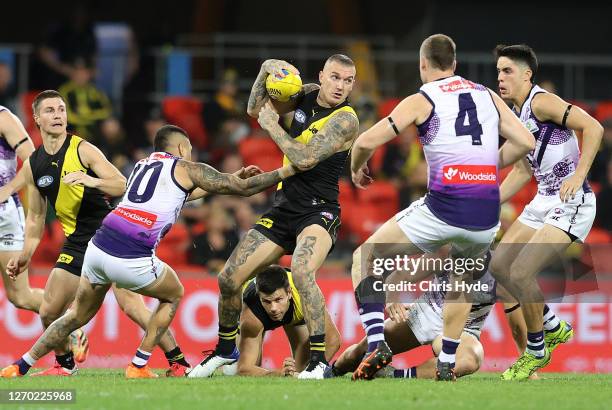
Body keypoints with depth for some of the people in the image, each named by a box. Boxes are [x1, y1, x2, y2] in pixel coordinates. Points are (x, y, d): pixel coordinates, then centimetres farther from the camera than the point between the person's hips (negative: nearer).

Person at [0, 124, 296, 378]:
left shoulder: (141, 166, 27)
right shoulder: (186, 169, 9)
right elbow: (243, 188, 11)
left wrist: (233, 178, 47)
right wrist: (285, 173, 23)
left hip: (97, 248, 6)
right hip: (131, 260, -5)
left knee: (78, 315, 23)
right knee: (173, 295, 23)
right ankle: (138, 366, 16)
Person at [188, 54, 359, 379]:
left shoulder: (345, 119, -15)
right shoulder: (307, 95, 5)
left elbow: (304, 159, -22)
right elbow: (256, 110, 12)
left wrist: (272, 125, -10)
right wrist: (266, 69, -3)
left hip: (318, 212, -7)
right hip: (283, 209, 7)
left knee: (302, 271, -36)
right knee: (228, 279, 5)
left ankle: (319, 359, -31)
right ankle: (225, 350, 30)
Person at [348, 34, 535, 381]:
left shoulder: (421, 101, 2)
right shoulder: (487, 96, 15)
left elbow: (367, 141, -4)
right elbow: (525, 142, 11)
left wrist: (357, 169, 17)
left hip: (443, 207, -4)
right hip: (487, 213, 4)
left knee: (365, 258, 13)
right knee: (463, 280, 33)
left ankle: (377, 343, -3)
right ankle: (447, 365, 28)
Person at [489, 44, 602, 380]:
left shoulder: (541, 102, -15)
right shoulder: (516, 114, 13)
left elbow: (593, 127, -24)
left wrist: (578, 176, -30)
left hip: (571, 204, -10)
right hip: (543, 201, 10)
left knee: (520, 273, -16)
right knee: (499, 266, 10)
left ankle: (536, 352, 2)